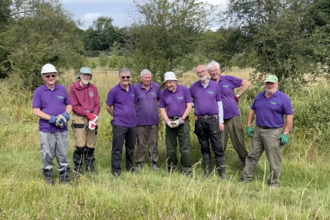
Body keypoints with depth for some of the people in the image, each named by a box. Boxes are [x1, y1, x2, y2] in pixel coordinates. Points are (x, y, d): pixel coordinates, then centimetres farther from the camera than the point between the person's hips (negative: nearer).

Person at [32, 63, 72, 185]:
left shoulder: (62, 89, 6)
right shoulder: (39, 91, -4)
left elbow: (69, 105, 15)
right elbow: (36, 111, -8)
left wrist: (65, 114, -8)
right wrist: (52, 119, -18)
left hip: (62, 129, 3)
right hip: (46, 130, -2)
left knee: (63, 155, 9)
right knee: (47, 155, 6)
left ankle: (64, 177, 22)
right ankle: (48, 177, 23)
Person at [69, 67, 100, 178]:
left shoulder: (93, 88, 9)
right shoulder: (73, 88, -1)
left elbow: (97, 105, 8)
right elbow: (75, 106, -5)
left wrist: (94, 115, -10)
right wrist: (87, 113, -14)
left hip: (91, 118, 4)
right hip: (79, 118, -4)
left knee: (91, 144, 9)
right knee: (80, 145, -8)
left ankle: (90, 165, 24)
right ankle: (78, 168, 1)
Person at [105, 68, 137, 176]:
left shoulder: (133, 89, 5)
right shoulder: (114, 91, -10)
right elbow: (108, 107, -1)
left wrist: (132, 114, 12)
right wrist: (117, 115, 4)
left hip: (132, 123, 5)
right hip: (119, 124, -5)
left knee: (131, 147, 15)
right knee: (117, 148, -1)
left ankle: (130, 166, 29)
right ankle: (116, 169, 9)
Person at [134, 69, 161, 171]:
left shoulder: (156, 86, 1)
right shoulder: (136, 88, -7)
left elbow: (159, 99, 15)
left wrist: (155, 108, 7)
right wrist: (134, 114, -2)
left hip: (154, 120, 2)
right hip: (141, 120, -2)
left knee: (153, 142, 8)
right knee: (141, 143, 7)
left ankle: (154, 162, 19)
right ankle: (139, 163, 17)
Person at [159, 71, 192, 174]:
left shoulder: (184, 89, -7)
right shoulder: (164, 93, 1)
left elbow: (189, 106, -6)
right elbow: (162, 109, 7)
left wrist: (182, 119, -12)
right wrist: (167, 121, -8)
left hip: (183, 120, -3)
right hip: (170, 121, 3)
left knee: (185, 146, -5)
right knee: (170, 146, 9)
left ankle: (187, 169, 2)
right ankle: (171, 167, 23)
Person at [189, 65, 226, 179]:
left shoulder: (215, 85, 1)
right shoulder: (194, 87, 4)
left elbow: (219, 104, 4)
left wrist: (221, 121, 0)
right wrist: (195, 106, 3)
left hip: (213, 119, -2)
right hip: (200, 121, 2)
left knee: (217, 146, -4)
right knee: (204, 146, 10)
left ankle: (221, 170, 1)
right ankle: (207, 168, 20)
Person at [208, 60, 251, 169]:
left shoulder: (228, 79, -3)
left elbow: (247, 84, 2)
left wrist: (238, 95, -1)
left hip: (233, 116, 0)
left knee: (238, 140, 7)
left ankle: (244, 160, 26)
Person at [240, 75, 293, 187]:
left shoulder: (283, 98, -9)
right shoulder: (259, 96, 9)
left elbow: (289, 116, -9)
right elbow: (252, 111, 16)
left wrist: (285, 134, -14)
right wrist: (248, 126, 8)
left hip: (273, 132, -5)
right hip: (258, 130, 5)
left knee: (274, 160, 2)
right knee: (252, 156, 13)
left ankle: (274, 183, 14)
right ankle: (246, 177, 23)